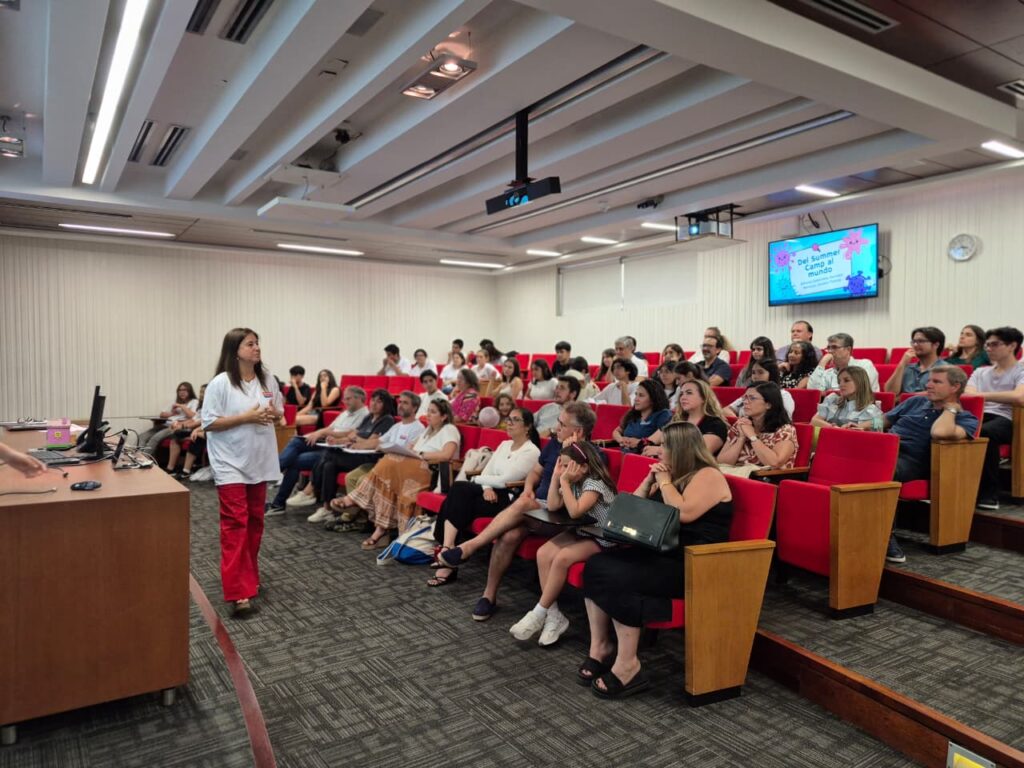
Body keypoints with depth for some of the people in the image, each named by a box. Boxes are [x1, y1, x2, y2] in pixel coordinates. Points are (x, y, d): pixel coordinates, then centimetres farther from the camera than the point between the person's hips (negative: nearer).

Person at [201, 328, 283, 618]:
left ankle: (249, 577, 29)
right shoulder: (221, 383, -12)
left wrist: (273, 413, -9)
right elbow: (209, 423, -13)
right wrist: (246, 417, -21)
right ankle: (240, 592, -10)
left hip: (259, 461, 6)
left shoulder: (267, 379, 4)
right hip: (231, 463, -6)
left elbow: (279, 410, 15)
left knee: (255, 521, 14)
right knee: (235, 524, -9)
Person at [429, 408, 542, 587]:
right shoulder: (504, 445, 18)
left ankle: (447, 551, -20)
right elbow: (486, 472, 9)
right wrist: (487, 488, -13)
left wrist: (475, 479, -3)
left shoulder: (532, 451, -7)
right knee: (458, 491, -22)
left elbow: (505, 480, -14)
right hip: (492, 492, 7)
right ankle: (447, 550, -21)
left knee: (459, 488, -25)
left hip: (509, 498, -7)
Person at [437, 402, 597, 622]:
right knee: (509, 535, -25)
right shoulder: (555, 442, 8)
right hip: (536, 507, 5)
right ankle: (489, 595, -12)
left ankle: (468, 547, -24)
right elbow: (536, 472, 22)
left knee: (522, 504, -32)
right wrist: (528, 488, 0)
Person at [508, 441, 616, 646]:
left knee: (562, 558, -30)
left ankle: (539, 614, -16)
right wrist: (556, 476, -7)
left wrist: (564, 481, -25)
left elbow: (575, 512, -30)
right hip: (579, 532, 8)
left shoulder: (595, 483, -20)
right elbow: (552, 506, -1)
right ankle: (553, 615, -12)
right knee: (543, 554, -16)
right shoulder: (573, 482, 5)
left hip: (601, 538, -8)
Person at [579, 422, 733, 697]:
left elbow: (685, 513, -24)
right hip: (661, 552, 9)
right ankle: (600, 645, -7)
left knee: (619, 578, -28)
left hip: (694, 564, -9)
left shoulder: (708, 476, -7)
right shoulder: (674, 475, 18)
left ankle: (627, 665, -18)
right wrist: (650, 480, 8)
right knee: (596, 565, -13)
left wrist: (664, 482, -10)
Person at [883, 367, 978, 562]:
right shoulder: (914, 402, 28)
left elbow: (939, 433, -14)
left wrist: (950, 407, 4)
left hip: (910, 462, -5)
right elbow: (882, 422, 29)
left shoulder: (965, 419, 9)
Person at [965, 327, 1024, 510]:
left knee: (984, 432, -41)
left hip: (1006, 420, -4)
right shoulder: (980, 372, 26)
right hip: (979, 417, 4)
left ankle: (989, 493, -27)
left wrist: (982, 395, -11)